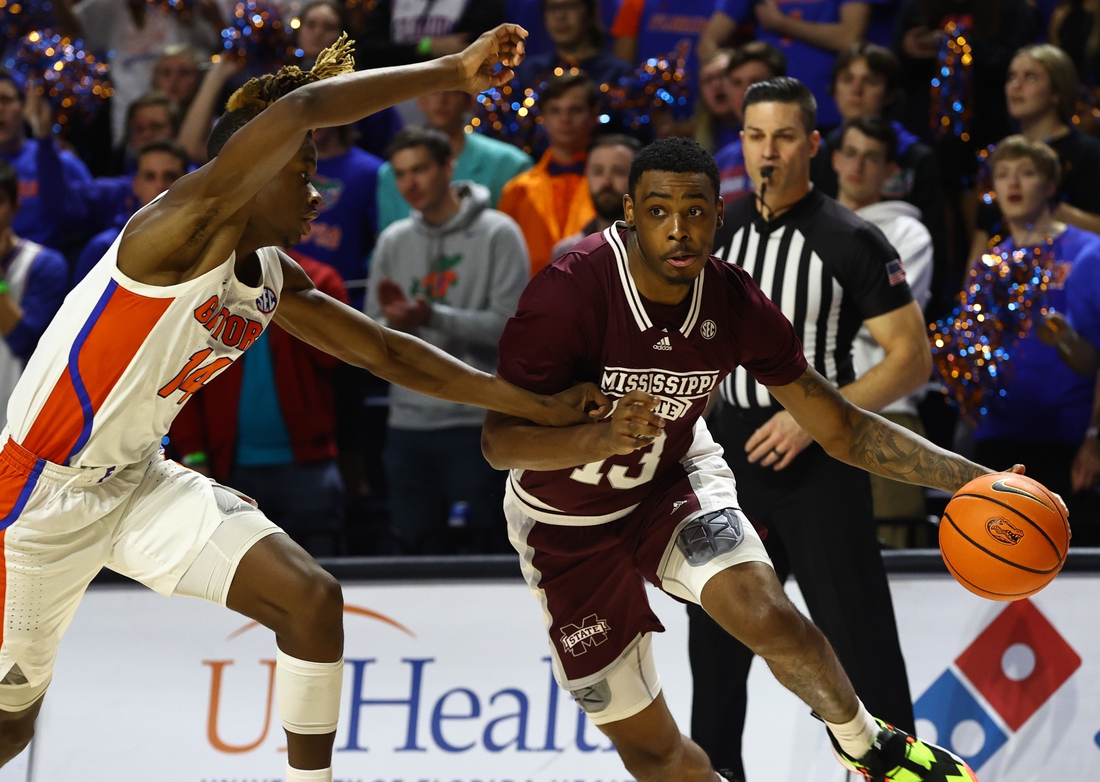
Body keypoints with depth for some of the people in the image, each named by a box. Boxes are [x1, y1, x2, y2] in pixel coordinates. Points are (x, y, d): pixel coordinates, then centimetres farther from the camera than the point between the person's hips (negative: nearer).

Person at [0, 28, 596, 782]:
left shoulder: (274, 280, 2)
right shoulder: (183, 229, -23)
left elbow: (387, 352, 11)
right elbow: (296, 111, -38)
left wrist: (536, 405, 5)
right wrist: (454, 71, -35)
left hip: (141, 480, 8)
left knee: (311, 598, -8)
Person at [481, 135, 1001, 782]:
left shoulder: (736, 303, -18)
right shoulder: (569, 296, -32)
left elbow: (841, 427, -9)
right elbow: (499, 443, -30)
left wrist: (975, 479, -18)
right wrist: (602, 438, -49)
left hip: (672, 476, 2)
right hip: (568, 522, -2)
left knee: (765, 613, -26)